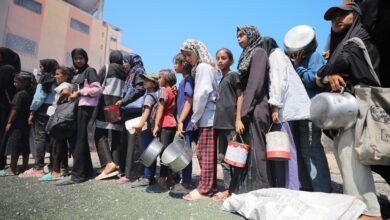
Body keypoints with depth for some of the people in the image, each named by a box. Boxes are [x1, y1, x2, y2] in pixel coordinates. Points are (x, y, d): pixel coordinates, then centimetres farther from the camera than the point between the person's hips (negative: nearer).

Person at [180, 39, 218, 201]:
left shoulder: (202, 67, -6)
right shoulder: (206, 67, 21)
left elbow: (202, 93, -17)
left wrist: (194, 117, -11)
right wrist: (197, 117, 11)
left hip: (207, 116, -9)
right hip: (208, 116, 9)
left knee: (205, 152, -5)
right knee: (207, 152, 10)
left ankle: (205, 188, 2)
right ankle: (210, 185, 17)